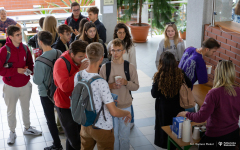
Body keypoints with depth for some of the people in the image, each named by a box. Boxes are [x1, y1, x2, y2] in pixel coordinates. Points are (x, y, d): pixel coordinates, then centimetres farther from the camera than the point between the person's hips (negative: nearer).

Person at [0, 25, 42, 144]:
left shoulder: (25, 48, -4)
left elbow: (30, 63, 9)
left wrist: (29, 70, -13)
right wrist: (16, 70, -24)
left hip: (25, 85, 4)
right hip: (10, 87, -4)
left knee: (26, 109, 21)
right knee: (11, 112, 12)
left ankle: (27, 128, 41)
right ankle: (12, 132, 31)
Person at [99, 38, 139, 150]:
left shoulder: (130, 67, -5)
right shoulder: (105, 67, -5)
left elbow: (136, 86, -1)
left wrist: (126, 82, -19)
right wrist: (110, 86, -20)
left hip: (125, 106, 0)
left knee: (124, 136, 10)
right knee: (112, 135, 15)